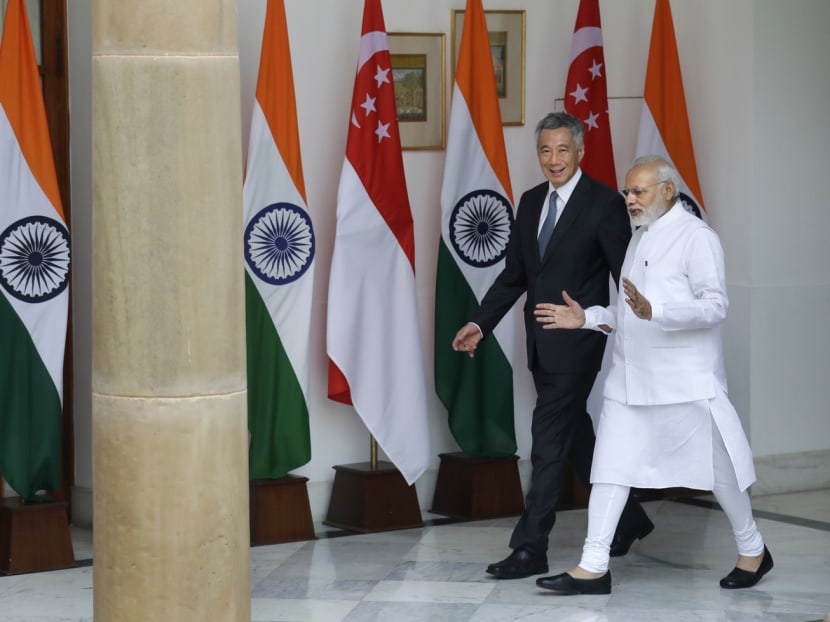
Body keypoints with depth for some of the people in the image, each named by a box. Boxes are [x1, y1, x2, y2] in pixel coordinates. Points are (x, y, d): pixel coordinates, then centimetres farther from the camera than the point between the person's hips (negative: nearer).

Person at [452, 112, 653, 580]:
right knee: (574, 437, 16)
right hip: (541, 344, 7)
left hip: (576, 343, -7)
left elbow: (626, 278, -10)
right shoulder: (531, 202, 11)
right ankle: (627, 519, 32)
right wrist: (480, 324, 4)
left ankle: (531, 549, -1)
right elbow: (514, 274, 13)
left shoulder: (605, 203, -9)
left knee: (549, 441, -7)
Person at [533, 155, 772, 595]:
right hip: (630, 377, 8)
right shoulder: (639, 239, 16)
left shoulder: (696, 237, -10)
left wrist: (653, 311, -31)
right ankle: (593, 568, 5)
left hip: (685, 381, -8)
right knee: (610, 467, 3)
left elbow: (714, 307, -19)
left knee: (717, 470, 4)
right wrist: (587, 318, 9)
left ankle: (753, 553, 23)